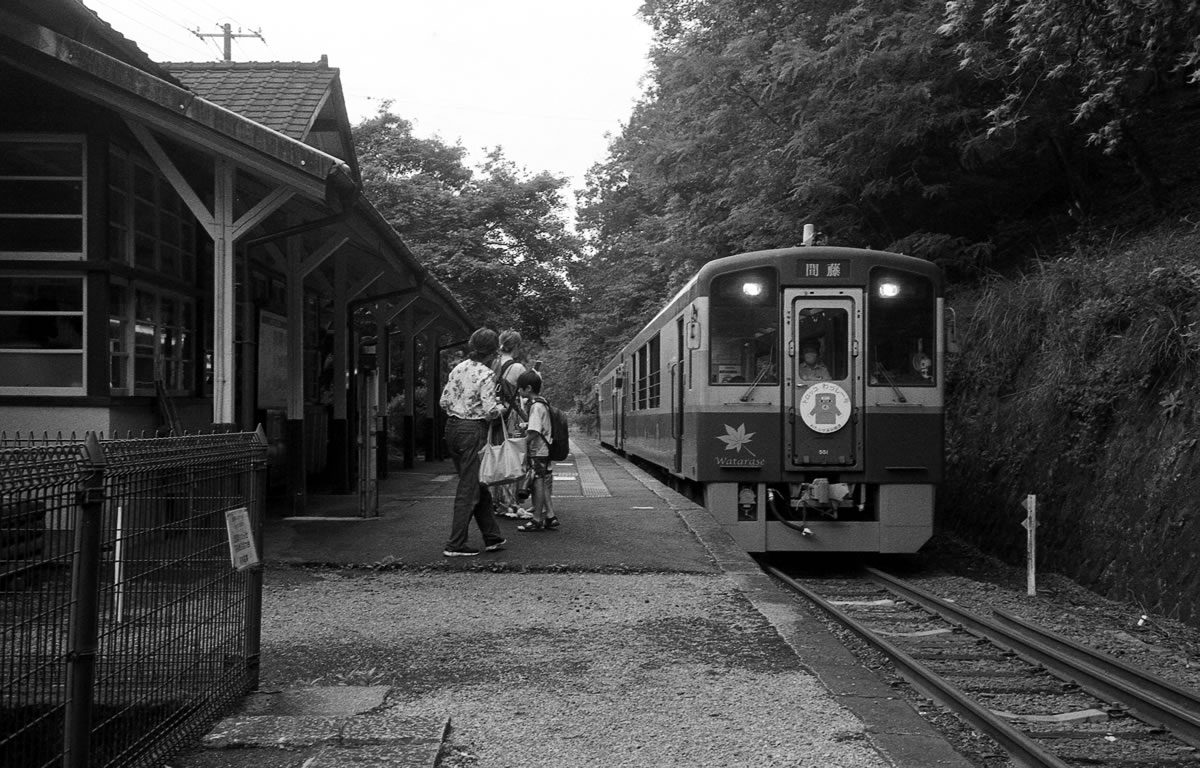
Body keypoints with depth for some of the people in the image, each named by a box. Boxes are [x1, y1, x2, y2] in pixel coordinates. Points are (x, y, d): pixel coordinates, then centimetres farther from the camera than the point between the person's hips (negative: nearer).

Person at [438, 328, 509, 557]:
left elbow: (444, 402, 7)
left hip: (452, 427, 8)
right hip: (473, 431, -8)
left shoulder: (458, 369, 7)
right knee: (469, 488, 0)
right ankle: (455, 545, 2)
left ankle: (492, 537, 24)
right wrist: (502, 408, 2)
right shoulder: (487, 375, -13)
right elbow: (490, 411, -17)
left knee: (478, 485, 16)